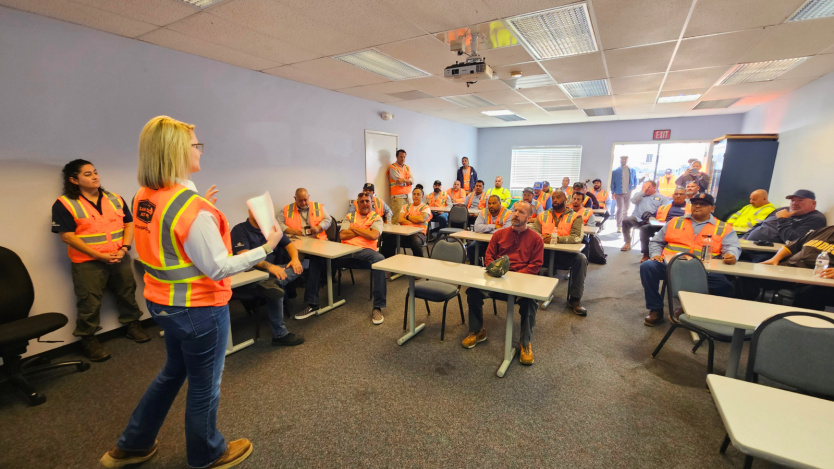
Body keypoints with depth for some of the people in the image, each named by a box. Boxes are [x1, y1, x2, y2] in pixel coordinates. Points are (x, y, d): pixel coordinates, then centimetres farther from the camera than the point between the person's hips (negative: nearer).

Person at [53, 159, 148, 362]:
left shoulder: (115, 199, 7)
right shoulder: (64, 204, -7)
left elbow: (129, 224, 7)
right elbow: (68, 236, -12)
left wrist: (124, 248, -8)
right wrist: (100, 256, -17)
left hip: (120, 259, 4)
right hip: (87, 263, -4)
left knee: (127, 293, 15)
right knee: (90, 303, 4)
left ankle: (133, 325, 33)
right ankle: (88, 340, 21)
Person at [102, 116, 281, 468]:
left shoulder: (143, 198, 0)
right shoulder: (192, 207, -27)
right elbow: (219, 268, -25)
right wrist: (265, 248, -20)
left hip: (162, 301, 8)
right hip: (198, 308, -8)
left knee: (174, 370, 30)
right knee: (204, 385, 13)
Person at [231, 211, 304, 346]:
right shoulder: (240, 230, -5)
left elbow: (289, 244, 14)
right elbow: (244, 256, -19)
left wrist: (295, 258, -9)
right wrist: (269, 266, -34)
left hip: (272, 271, 7)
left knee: (298, 267, -16)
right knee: (275, 289, -32)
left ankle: (271, 284, -46)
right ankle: (280, 335, -21)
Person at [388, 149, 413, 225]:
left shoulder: (407, 167, 18)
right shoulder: (392, 168, -2)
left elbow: (412, 181, 3)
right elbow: (400, 182, -12)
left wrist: (404, 180, -13)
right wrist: (408, 181, 1)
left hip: (407, 195, 6)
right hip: (398, 196, -6)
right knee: (397, 218, -12)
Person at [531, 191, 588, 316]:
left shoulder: (575, 217, 5)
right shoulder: (543, 215, 14)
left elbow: (577, 237, -10)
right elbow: (534, 231, 3)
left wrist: (557, 238, -23)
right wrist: (541, 237, -20)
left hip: (565, 254, -1)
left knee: (581, 259, -30)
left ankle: (575, 298, -15)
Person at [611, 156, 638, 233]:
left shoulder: (632, 171, 5)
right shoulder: (615, 171, -3)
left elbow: (635, 180, 16)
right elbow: (612, 183, -1)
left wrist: (634, 187, 2)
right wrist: (613, 193, -5)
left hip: (628, 193, 3)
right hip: (619, 193, -3)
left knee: (626, 210, 11)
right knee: (620, 209, -9)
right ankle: (619, 226, -4)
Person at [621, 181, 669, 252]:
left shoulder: (662, 198, 18)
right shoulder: (640, 195, 25)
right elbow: (633, 200, 2)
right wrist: (643, 191, 3)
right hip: (637, 219, 2)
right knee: (626, 221, -30)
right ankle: (627, 243, -14)